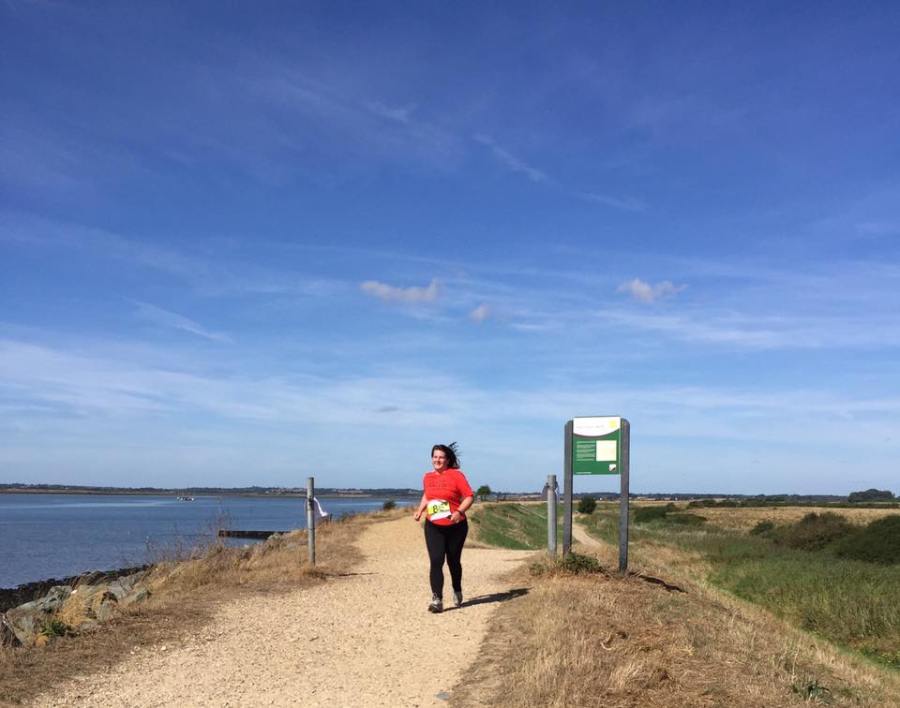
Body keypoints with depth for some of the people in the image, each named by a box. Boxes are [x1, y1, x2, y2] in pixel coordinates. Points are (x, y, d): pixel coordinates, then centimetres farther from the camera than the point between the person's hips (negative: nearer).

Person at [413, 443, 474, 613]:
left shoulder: (456, 475, -10)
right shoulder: (427, 477, 6)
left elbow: (469, 496, -12)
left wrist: (459, 512, -27)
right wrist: (419, 510, 7)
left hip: (455, 527, -3)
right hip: (433, 527, 3)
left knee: (453, 561, 13)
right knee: (436, 561, -12)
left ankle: (457, 591, 39)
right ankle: (437, 600, -15)